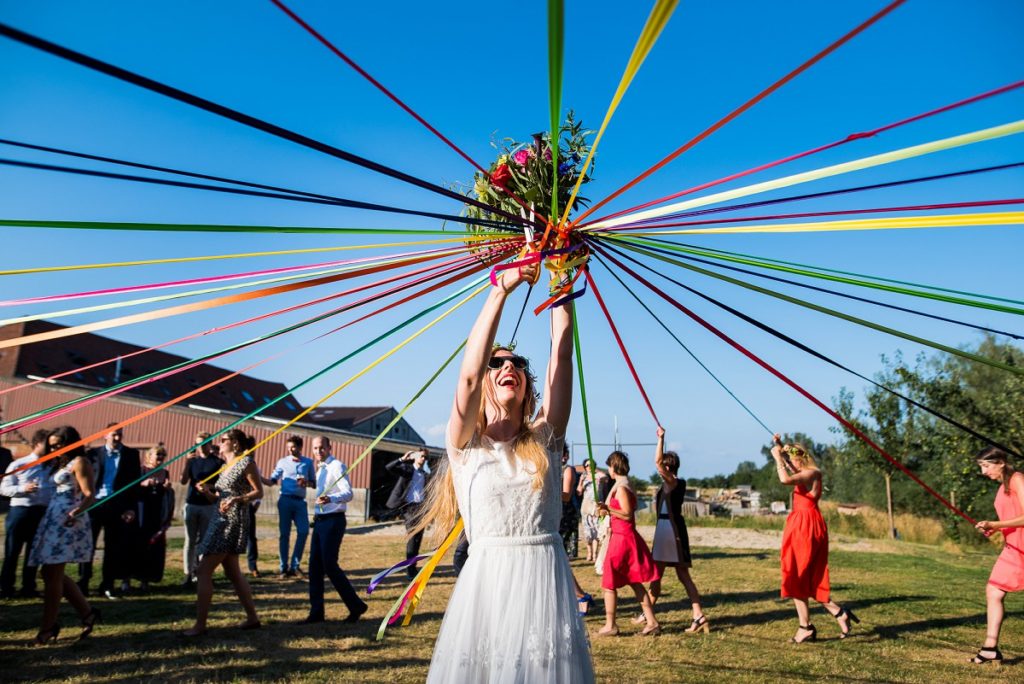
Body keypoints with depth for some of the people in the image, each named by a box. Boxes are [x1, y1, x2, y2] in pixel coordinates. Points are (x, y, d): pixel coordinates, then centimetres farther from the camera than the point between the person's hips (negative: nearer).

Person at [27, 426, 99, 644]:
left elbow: (89, 495, -16)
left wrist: (77, 511, -32)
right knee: (53, 574, 8)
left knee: (52, 574, -7)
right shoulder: (60, 464, 24)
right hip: (54, 521, 9)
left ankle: (48, 627, 0)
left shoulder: (79, 462, -5)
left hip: (68, 522, -9)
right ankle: (88, 613, 16)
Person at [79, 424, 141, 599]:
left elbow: (135, 481, 2)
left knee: (113, 546, 7)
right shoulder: (94, 453, 4)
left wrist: (131, 507, -4)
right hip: (94, 503, 0)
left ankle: (107, 585, 16)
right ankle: (83, 583, 14)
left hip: (116, 505, 0)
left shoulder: (131, 454, 4)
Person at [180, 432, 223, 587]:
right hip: (191, 504, 3)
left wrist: (208, 487, -22)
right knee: (190, 541, 4)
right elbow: (184, 481, -2)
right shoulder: (193, 460, 7)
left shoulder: (218, 462, -2)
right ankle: (188, 574, 7)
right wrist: (187, 463, -15)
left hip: (209, 506, -2)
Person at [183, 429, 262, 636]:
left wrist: (237, 500, -24)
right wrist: (207, 492, -2)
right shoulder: (227, 465, 16)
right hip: (222, 521, 10)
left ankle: (200, 624, -1)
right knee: (233, 573, 14)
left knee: (204, 571, -7)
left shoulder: (246, 461, -9)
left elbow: (259, 492, -10)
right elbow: (221, 498, 17)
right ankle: (252, 618, 21)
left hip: (232, 522, -10)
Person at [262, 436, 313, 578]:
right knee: (284, 534, 3)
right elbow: (272, 481, 0)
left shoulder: (308, 462, 8)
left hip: (300, 501, 2)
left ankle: (294, 565, 10)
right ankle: (284, 567, 11)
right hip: (285, 500, -1)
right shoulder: (283, 462, 4)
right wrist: (259, 478, -17)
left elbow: (313, 483, 13)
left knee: (303, 531, -3)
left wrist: (306, 483, -8)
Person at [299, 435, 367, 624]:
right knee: (315, 566, 7)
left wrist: (330, 499, -41)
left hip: (333, 521, -9)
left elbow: (348, 493, -24)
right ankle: (316, 612, 14)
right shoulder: (320, 469, 16)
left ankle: (356, 605, 3)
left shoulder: (337, 466, -11)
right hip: (320, 520, 9)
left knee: (329, 565, -9)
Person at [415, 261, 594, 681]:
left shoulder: (544, 437, 9)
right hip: (488, 579, -2)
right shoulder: (466, 443, 2)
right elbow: (468, 374, -14)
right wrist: (501, 290, -13)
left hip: (546, 577, 2)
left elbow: (561, 357, 3)